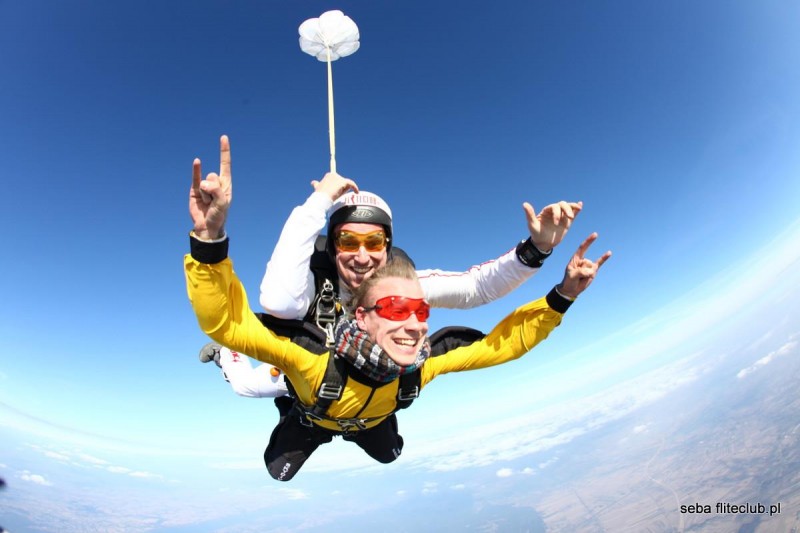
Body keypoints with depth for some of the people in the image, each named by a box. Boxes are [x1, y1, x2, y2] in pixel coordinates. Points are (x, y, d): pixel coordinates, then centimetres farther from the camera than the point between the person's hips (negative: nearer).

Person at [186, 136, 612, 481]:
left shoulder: (423, 362, -42)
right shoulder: (315, 361, -52)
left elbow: (505, 342, -34)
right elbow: (222, 322, -60)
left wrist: (563, 294, -44)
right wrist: (210, 236, -77)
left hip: (372, 420, 3)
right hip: (313, 417, -2)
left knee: (389, 454, 32)